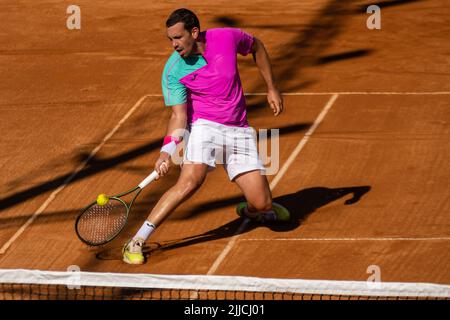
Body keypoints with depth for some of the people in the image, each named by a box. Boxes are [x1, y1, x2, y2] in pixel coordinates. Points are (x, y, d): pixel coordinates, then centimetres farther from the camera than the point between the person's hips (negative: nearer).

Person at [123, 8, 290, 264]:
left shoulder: (227, 37, -8)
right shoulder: (173, 71, -13)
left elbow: (257, 47, 13)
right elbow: (179, 115, -13)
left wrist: (272, 88, 13)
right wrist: (167, 151, -28)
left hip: (239, 131, 3)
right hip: (204, 126, -3)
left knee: (262, 204, -6)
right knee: (190, 181, -31)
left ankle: (250, 210, 36)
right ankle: (136, 242, -28)